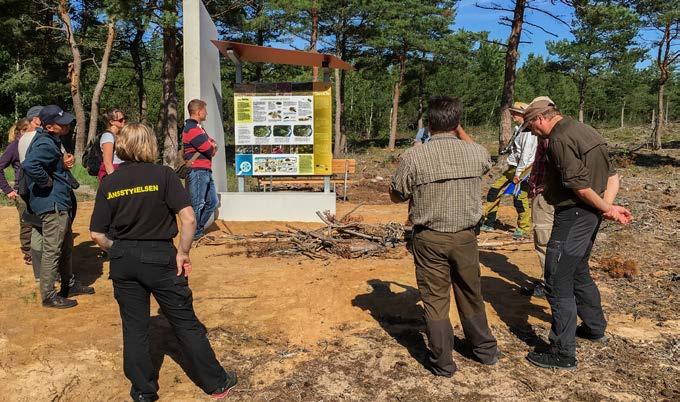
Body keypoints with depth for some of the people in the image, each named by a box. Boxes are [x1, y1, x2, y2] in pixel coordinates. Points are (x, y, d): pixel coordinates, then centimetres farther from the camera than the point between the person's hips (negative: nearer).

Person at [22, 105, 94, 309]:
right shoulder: (46, 145, -22)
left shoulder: (51, 140, 10)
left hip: (61, 203, 11)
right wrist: (47, 182, -25)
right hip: (52, 204, -11)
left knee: (66, 247, 21)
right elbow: (29, 165, -39)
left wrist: (63, 161, 12)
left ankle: (69, 285, 35)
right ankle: (48, 296, 9)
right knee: (52, 251, -2)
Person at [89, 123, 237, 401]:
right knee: (186, 323, 9)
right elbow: (188, 219, -18)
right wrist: (183, 253, -8)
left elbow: (97, 234, 0)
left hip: (123, 262, 3)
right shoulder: (163, 175, -10)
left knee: (134, 328, 15)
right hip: (159, 258, -3)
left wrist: (119, 252, 14)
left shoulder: (109, 183, 0)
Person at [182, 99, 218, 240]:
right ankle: (194, 233, 7)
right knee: (197, 204, -3)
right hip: (197, 171, -10)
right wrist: (212, 148, 5)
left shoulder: (197, 127, 21)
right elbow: (210, 150, -17)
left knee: (212, 201, 16)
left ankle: (199, 228, 26)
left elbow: (213, 145, 15)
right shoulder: (192, 129, -14)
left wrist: (211, 147, -7)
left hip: (206, 171, 10)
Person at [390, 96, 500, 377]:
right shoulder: (476, 153, -7)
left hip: (430, 239, -3)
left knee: (435, 299, 10)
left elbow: (396, 197, -3)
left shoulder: (413, 157, -15)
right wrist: (461, 131, 27)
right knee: (471, 295, 21)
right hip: (465, 237, 3)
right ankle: (485, 349, 39)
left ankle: (443, 362, 21)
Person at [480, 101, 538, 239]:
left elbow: (526, 154, -20)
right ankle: (488, 223, 15)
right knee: (494, 190, 8)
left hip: (524, 168, -10)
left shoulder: (528, 131, -14)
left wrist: (518, 174, -21)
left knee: (520, 197, -9)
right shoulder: (519, 129, 16)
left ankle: (524, 229, 8)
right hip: (513, 167, 10)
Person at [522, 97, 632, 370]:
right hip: (590, 216, 10)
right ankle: (595, 328, 43)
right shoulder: (584, 131, 12)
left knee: (558, 284, -2)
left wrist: (606, 209, -10)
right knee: (579, 273, 26)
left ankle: (563, 354, 5)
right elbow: (613, 177, 11)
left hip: (572, 216, -10)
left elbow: (579, 185, -22)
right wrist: (608, 206, -3)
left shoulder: (560, 139, -18)